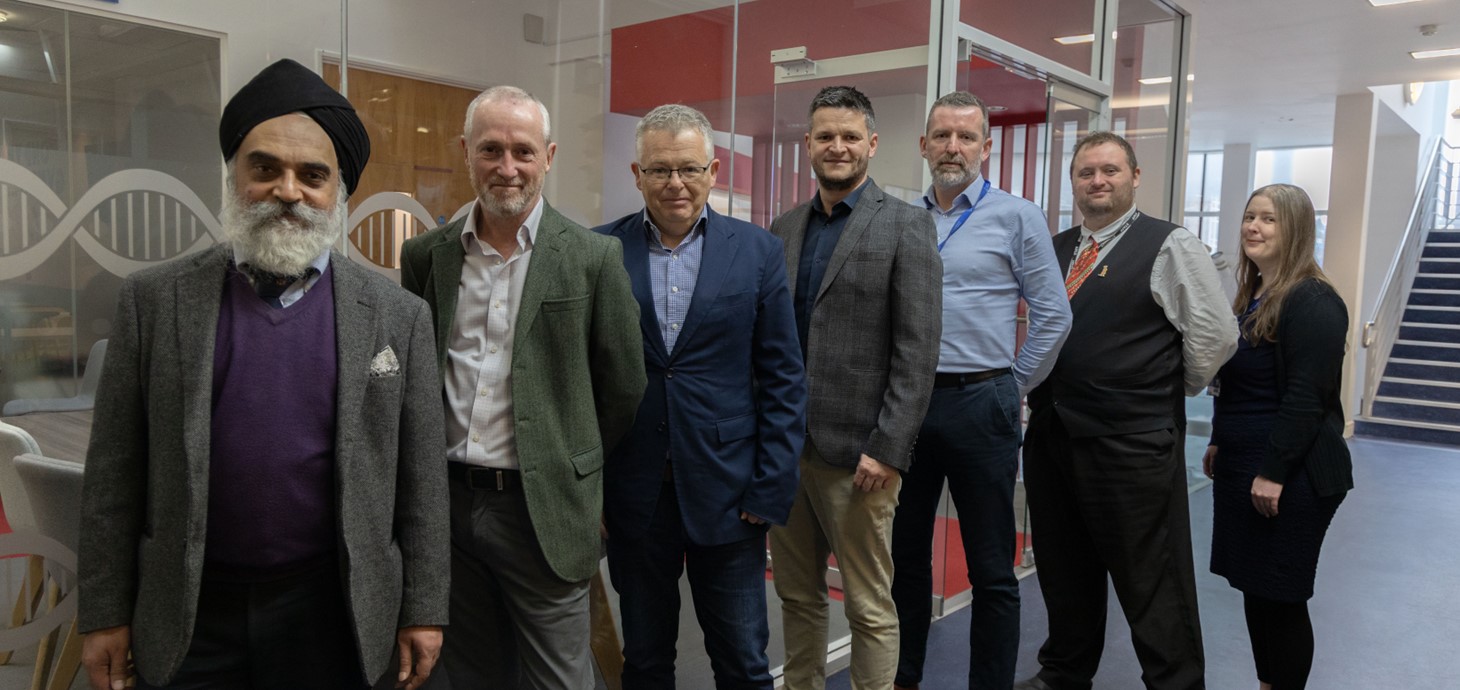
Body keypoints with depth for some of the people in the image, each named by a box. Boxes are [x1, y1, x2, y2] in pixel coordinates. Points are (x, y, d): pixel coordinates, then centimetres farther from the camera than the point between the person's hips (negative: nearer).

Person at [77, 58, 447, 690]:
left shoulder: (398, 316, -4)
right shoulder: (154, 300, -2)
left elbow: (420, 478, -2)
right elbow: (115, 471, 1)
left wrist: (423, 611, 0)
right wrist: (104, 614, 3)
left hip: (334, 614, 0)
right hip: (189, 615, 1)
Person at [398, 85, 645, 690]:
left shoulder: (593, 257, -6)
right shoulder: (426, 255, 4)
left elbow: (623, 386, -1)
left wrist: (568, 465, 7)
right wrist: (444, 468, 10)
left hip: (543, 511, -3)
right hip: (448, 504, 4)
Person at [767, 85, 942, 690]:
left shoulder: (906, 226, -5)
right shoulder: (783, 229, 11)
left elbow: (917, 351, -10)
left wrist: (888, 449, -15)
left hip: (857, 453, -5)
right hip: (784, 446, 5)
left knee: (870, 608, 6)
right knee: (797, 596, 16)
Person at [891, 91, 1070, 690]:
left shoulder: (1016, 216, -2)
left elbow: (1053, 315, -2)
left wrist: (1013, 387, -1)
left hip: (980, 404, -4)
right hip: (906, 400, 4)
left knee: (991, 569, 6)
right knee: (905, 555, 15)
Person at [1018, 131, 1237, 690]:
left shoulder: (1169, 247, -6)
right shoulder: (1054, 250, 12)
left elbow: (1215, 336, -8)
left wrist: (1164, 396, 1)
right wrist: (1042, 391, 13)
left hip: (1132, 447, -6)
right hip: (1050, 435, 7)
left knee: (1152, 584, 4)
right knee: (1064, 572, 20)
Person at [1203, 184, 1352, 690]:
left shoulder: (1312, 302, -15)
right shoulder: (1252, 298, 13)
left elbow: (1307, 398, -20)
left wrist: (1273, 472, -21)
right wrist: (1220, 443, 17)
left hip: (1291, 478, -8)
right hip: (1242, 467, 9)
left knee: (1279, 598, 2)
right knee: (1255, 590, 14)